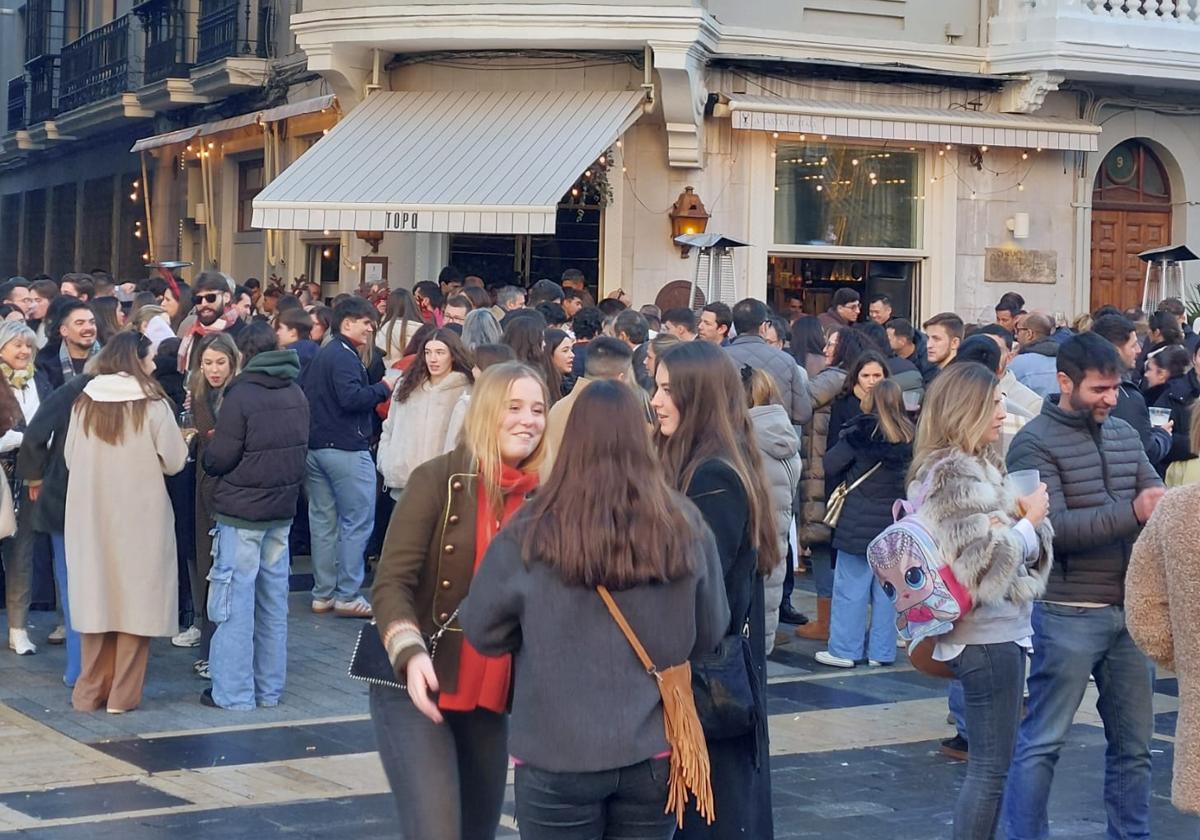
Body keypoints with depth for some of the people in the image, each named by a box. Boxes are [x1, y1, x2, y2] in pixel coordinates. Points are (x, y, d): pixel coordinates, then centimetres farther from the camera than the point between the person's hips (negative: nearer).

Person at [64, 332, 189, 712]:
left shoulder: (84, 403, 0)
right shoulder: (152, 404, -9)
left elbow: (70, 457, 7)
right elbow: (174, 461, -6)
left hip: (91, 514, 3)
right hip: (140, 514, -3)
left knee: (96, 596, 11)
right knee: (134, 596, 5)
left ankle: (91, 691, 15)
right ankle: (123, 694, 6)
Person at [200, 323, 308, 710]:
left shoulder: (241, 394, -14)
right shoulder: (296, 394, 6)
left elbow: (218, 459, -13)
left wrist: (208, 448, 8)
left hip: (241, 513, -6)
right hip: (282, 511, 6)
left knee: (235, 603, -1)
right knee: (273, 601, 12)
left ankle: (233, 692, 1)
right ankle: (270, 688, 19)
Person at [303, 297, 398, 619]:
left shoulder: (322, 354, 17)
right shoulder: (344, 357, -14)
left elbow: (309, 397, 22)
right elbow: (351, 397, -27)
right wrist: (383, 388, -15)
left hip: (316, 447, 10)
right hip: (345, 448, -10)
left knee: (323, 520, 11)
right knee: (358, 521, -4)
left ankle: (323, 594, 15)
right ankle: (347, 596, -4)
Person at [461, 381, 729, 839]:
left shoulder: (532, 534, -14)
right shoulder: (685, 526, -7)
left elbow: (483, 632, -2)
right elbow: (710, 634, 4)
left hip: (559, 755, -2)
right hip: (655, 753, 2)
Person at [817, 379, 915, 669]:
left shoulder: (861, 433, -10)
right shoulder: (910, 436, 2)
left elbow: (829, 467, -7)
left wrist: (846, 479, 11)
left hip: (860, 522, -4)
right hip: (895, 522, 4)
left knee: (851, 587, 2)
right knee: (886, 588, 11)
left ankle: (844, 650, 5)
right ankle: (882, 651, 14)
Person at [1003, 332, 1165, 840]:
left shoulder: (1125, 434, 10)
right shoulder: (1035, 443, -9)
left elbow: (1157, 498, 4)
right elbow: (1053, 526, -19)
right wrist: (1131, 514, -26)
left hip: (1129, 610, 6)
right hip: (1069, 616, -6)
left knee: (1134, 744, 14)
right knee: (1042, 743, 1)